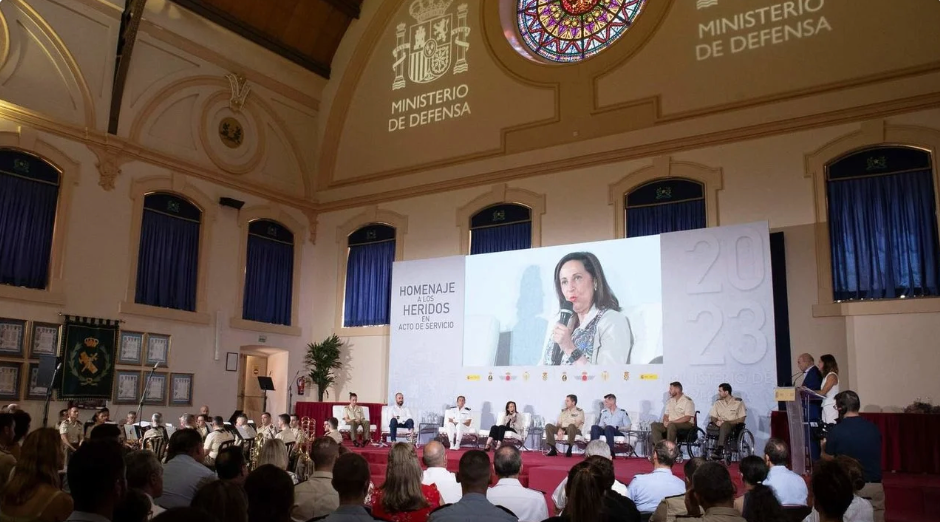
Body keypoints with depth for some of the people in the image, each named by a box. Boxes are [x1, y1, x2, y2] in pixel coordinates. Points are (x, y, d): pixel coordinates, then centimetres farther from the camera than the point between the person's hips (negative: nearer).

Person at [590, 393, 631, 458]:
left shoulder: (622, 412, 8)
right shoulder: (604, 412, 22)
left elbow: (628, 428, 1)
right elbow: (600, 425, 19)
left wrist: (617, 428, -13)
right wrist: (603, 427, -5)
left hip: (618, 433, -4)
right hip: (605, 431, 4)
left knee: (609, 428, -38)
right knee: (594, 427, -27)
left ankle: (611, 453, -43)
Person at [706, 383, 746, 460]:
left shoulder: (738, 402, 4)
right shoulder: (718, 402, 17)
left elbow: (741, 419, -4)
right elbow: (713, 417, 12)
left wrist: (726, 422, -16)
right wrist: (716, 422, -12)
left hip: (734, 426, -4)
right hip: (720, 426, 4)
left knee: (724, 425, -40)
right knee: (709, 428, -31)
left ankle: (719, 450, -47)